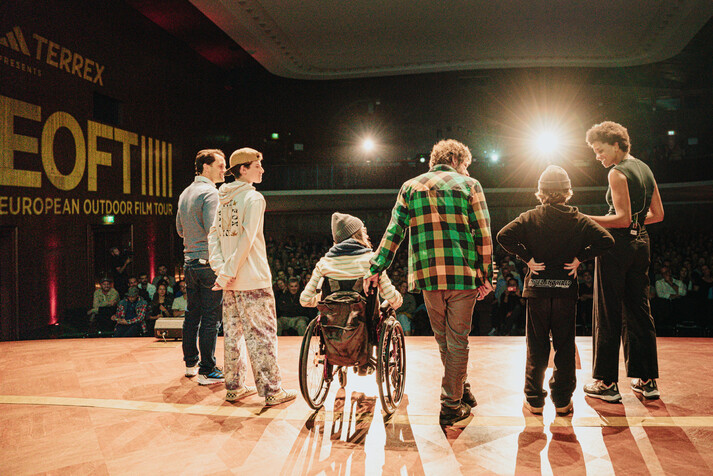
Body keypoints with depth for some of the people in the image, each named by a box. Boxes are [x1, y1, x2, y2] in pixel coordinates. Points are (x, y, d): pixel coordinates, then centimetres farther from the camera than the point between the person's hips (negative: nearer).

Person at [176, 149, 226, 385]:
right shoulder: (210, 192, -12)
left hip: (189, 261, 9)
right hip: (209, 262, -9)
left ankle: (191, 363, 27)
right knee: (211, 317, -3)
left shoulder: (185, 193, 15)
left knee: (192, 314, 16)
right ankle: (207, 371, 1)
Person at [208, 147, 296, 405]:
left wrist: (220, 269, 1)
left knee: (233, 332, 13)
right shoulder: (253, 197, -10)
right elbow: (246, 239, -17)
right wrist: (229, 272, -14)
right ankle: (271, 390, 3)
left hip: (230, 280, 8)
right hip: (252, 278, -7)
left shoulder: (224, 199, 13)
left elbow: (213, 236, 9)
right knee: (262, 333, -2)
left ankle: (234, 387, 21)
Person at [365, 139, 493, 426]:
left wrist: (376, 268, 11)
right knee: (457, 340, 7)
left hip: (428, 275, 2)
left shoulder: (410, 187, 11)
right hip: (464, 275, -2)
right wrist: (486, 277, 5)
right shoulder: (469, 186, 5)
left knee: (443, 339, 19)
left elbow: (394, 231, 7)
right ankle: (452, 406, 12)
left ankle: (462, 391, 32)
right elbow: (484, 235, 1)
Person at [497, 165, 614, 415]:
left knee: (536, 347, 8)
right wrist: (580, 257, -1)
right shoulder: (579, 220, 0)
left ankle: (534, 400, 14)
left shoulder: (530, 218, -3)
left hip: (537, 290, 0)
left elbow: (504, 236, -14)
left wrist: (527, 257, -7)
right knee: (565, 346, 10)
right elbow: (606, 240, -7)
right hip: (566, 291, 1)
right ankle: (562, 401, 16)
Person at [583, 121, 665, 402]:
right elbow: (658, 214, 15)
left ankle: (607, 383, 3)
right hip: (641, 243, 8)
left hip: (617, 244, -8)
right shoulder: (645, 169, 14)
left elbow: (622, 219, -19)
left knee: (608, 314, -2)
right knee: (639, 310, 13)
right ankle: (646, 380, 18)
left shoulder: (617, 173, -12)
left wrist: (586, 219, -20)